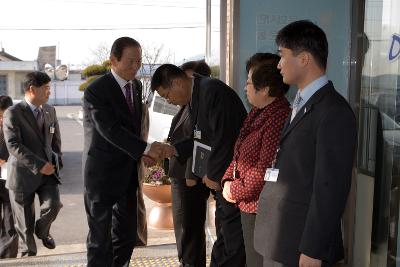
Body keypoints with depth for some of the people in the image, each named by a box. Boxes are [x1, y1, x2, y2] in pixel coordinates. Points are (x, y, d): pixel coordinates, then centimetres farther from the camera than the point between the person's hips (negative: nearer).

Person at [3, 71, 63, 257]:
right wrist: (38, 165, -25)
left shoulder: (50, 111, 7)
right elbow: (13, 145, -20)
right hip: (23, 173, -4)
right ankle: (28, 253, 29)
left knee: (53, 205, -16)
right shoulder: (13, 113, -11)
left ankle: (42, 230, 18)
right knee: (24, 223, 5)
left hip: (47, 171, 4)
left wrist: (56, 160, 7)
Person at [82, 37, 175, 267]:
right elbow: (110, 130, -25)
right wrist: (146, 149, -32)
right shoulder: (96, 91, -16)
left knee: (127, 235, 15)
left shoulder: (137, 86, 6)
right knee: (101, 237, 3)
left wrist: (141, 152, -4)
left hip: (128, 173, 7)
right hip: (103, 173, -7)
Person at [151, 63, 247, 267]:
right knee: (223, 232, 19)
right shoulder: (194, 97, 11)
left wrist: (213, 174, -15)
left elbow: (224, 136, -23)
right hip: (218, 174, 10)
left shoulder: (212, 90, -20)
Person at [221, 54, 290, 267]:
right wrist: (228, 180, 1)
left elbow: (264, 171, -24)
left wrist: (235, 191, -12)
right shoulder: (257, 112, 10)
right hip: (247, 206, 9)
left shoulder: (278, 118, -23)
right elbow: (240, 154, 15)